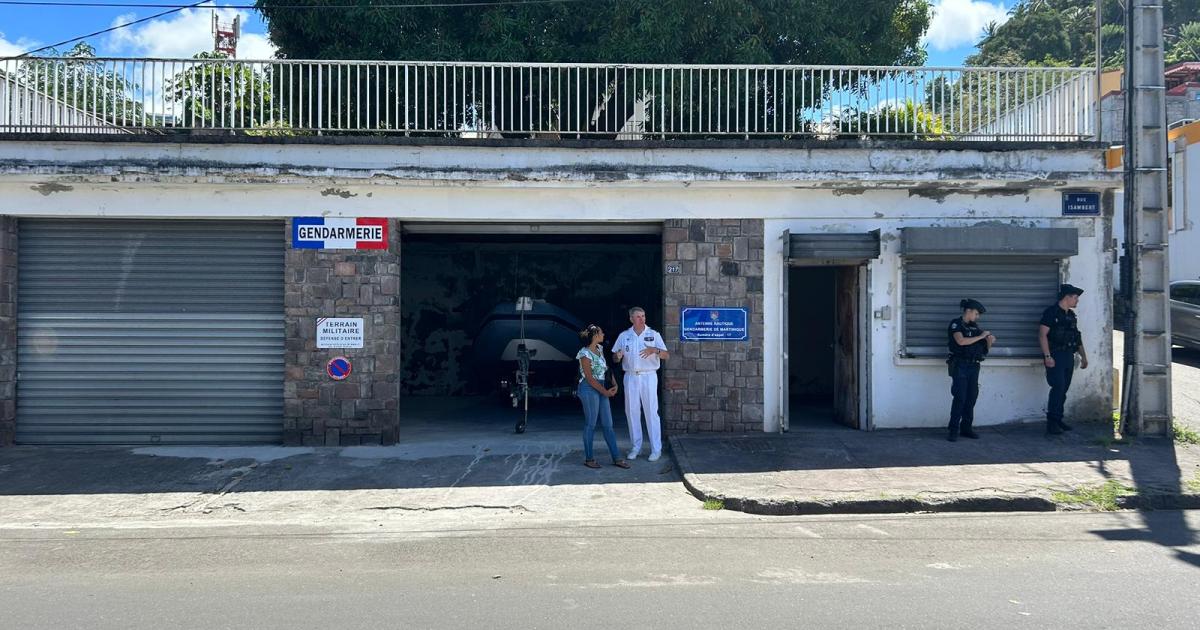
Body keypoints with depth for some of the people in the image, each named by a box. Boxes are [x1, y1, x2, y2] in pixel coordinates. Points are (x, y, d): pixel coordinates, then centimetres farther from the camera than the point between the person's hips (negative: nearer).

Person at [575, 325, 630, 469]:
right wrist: (605, 392, -10)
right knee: (591, 424, -1)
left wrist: (614, 384, 4)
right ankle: (589, 458, 10)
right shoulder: (585, 354, -13)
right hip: (589, 389, -8)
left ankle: (616, 458, 8)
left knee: (608, 425, 7)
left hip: (602, 388, 8)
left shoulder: (599, 348, 11)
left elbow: (606, 368, 18)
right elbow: (590, 378, -14)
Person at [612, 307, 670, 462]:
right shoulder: (624, 336, 7)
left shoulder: (654, 334, 2)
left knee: (652, 412, -4)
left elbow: (666, 355, -4)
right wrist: (618, 356, -13)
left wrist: (655, 350, -24)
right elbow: (615, 358, 11)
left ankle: (656, 449, 0)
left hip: (648, 377, -3)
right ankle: (636, 447, 14)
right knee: (632, 412, 5)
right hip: (630, 377, 3)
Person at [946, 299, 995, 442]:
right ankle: (953, 430, -5)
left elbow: (985, 348, 16)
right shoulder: (956, 324, -4)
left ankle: (966, 428, 13)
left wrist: (989, 341, -6)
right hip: (960, 365, -6)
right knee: (960, 398, -9)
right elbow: (961, 341, -21)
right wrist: (980, 337, -15)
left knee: (971, 398, 6)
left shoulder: (975, 326, 13)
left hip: (974, 366, 6)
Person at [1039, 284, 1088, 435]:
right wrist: (1047, 356, -21)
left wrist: (1083, 356, 18)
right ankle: (1051, 422, -12)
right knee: (1058, 387, -15)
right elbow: (1042, 335, -15)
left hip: (1068, 356, 8)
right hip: (1056, 356, -8)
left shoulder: (1071, 315, 16)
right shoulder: (1051, 313, -9)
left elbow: (1077, 338, 23)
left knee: (1063, 390, 9)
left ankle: (1058, 420, 16)